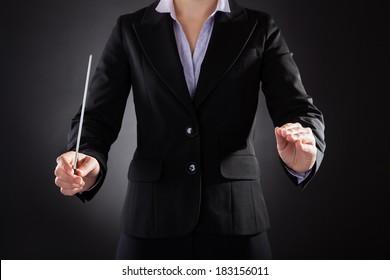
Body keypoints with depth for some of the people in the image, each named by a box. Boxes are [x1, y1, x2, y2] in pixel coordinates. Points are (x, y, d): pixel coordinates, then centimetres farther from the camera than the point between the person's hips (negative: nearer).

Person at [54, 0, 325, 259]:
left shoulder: (259, 29, 4)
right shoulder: (130, 30, 5)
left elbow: (300, 111, -6)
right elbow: (98, 116, 0)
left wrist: (303, 154, -29)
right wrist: (88, 162, -23)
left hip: (235, 216, 0)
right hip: (154, 216, 1)